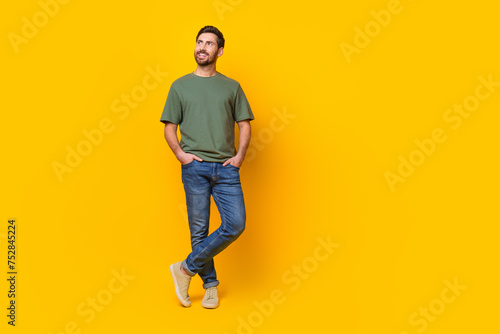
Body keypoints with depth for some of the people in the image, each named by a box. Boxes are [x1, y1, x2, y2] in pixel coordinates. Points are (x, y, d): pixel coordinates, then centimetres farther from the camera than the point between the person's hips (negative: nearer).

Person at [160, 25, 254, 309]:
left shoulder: (232, 87, 11)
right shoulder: (180, 86, 10)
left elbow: (244, 125, 10)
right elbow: (169, 127, 9)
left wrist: (240, 156, -3)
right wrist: (180, 154, -6)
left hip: (226, 168, 1)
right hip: (195, 167, -1)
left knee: (236, 224, -9)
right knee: (199, 230, 3)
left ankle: (187, 269, 7)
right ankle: (210, 285, 21)